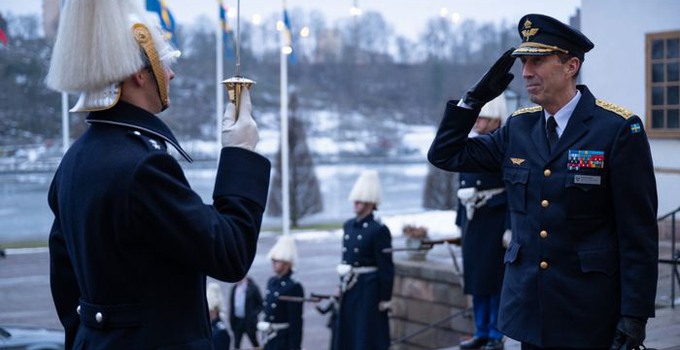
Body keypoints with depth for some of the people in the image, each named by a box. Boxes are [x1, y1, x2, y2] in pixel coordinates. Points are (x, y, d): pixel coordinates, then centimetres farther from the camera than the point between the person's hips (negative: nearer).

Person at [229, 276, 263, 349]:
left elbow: (261, 304, -4)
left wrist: (253, 314, -15)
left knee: (254, 343, 7)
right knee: (236, 343, 6)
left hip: (249, 320, -4)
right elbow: (231, 304, 10)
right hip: (237, 320, 4)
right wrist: (231, 320, 5)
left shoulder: (252, 288, -9)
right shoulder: (234, 288, 5)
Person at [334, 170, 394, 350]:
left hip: (369, 289, -7)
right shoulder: (348, 226, 11)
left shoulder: (379, 230, -11)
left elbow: (386, 268, -12)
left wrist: (385, 299, -13)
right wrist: (342, 285, 15)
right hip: (349, 289, 7)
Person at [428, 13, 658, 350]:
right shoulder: (518, 127, 7)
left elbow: (639, 232, -10)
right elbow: (445, 154, 14)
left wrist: (635, 316, -14)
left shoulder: (619, 129, -9)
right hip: (528, 308, 5)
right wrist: (476, 97, 3)